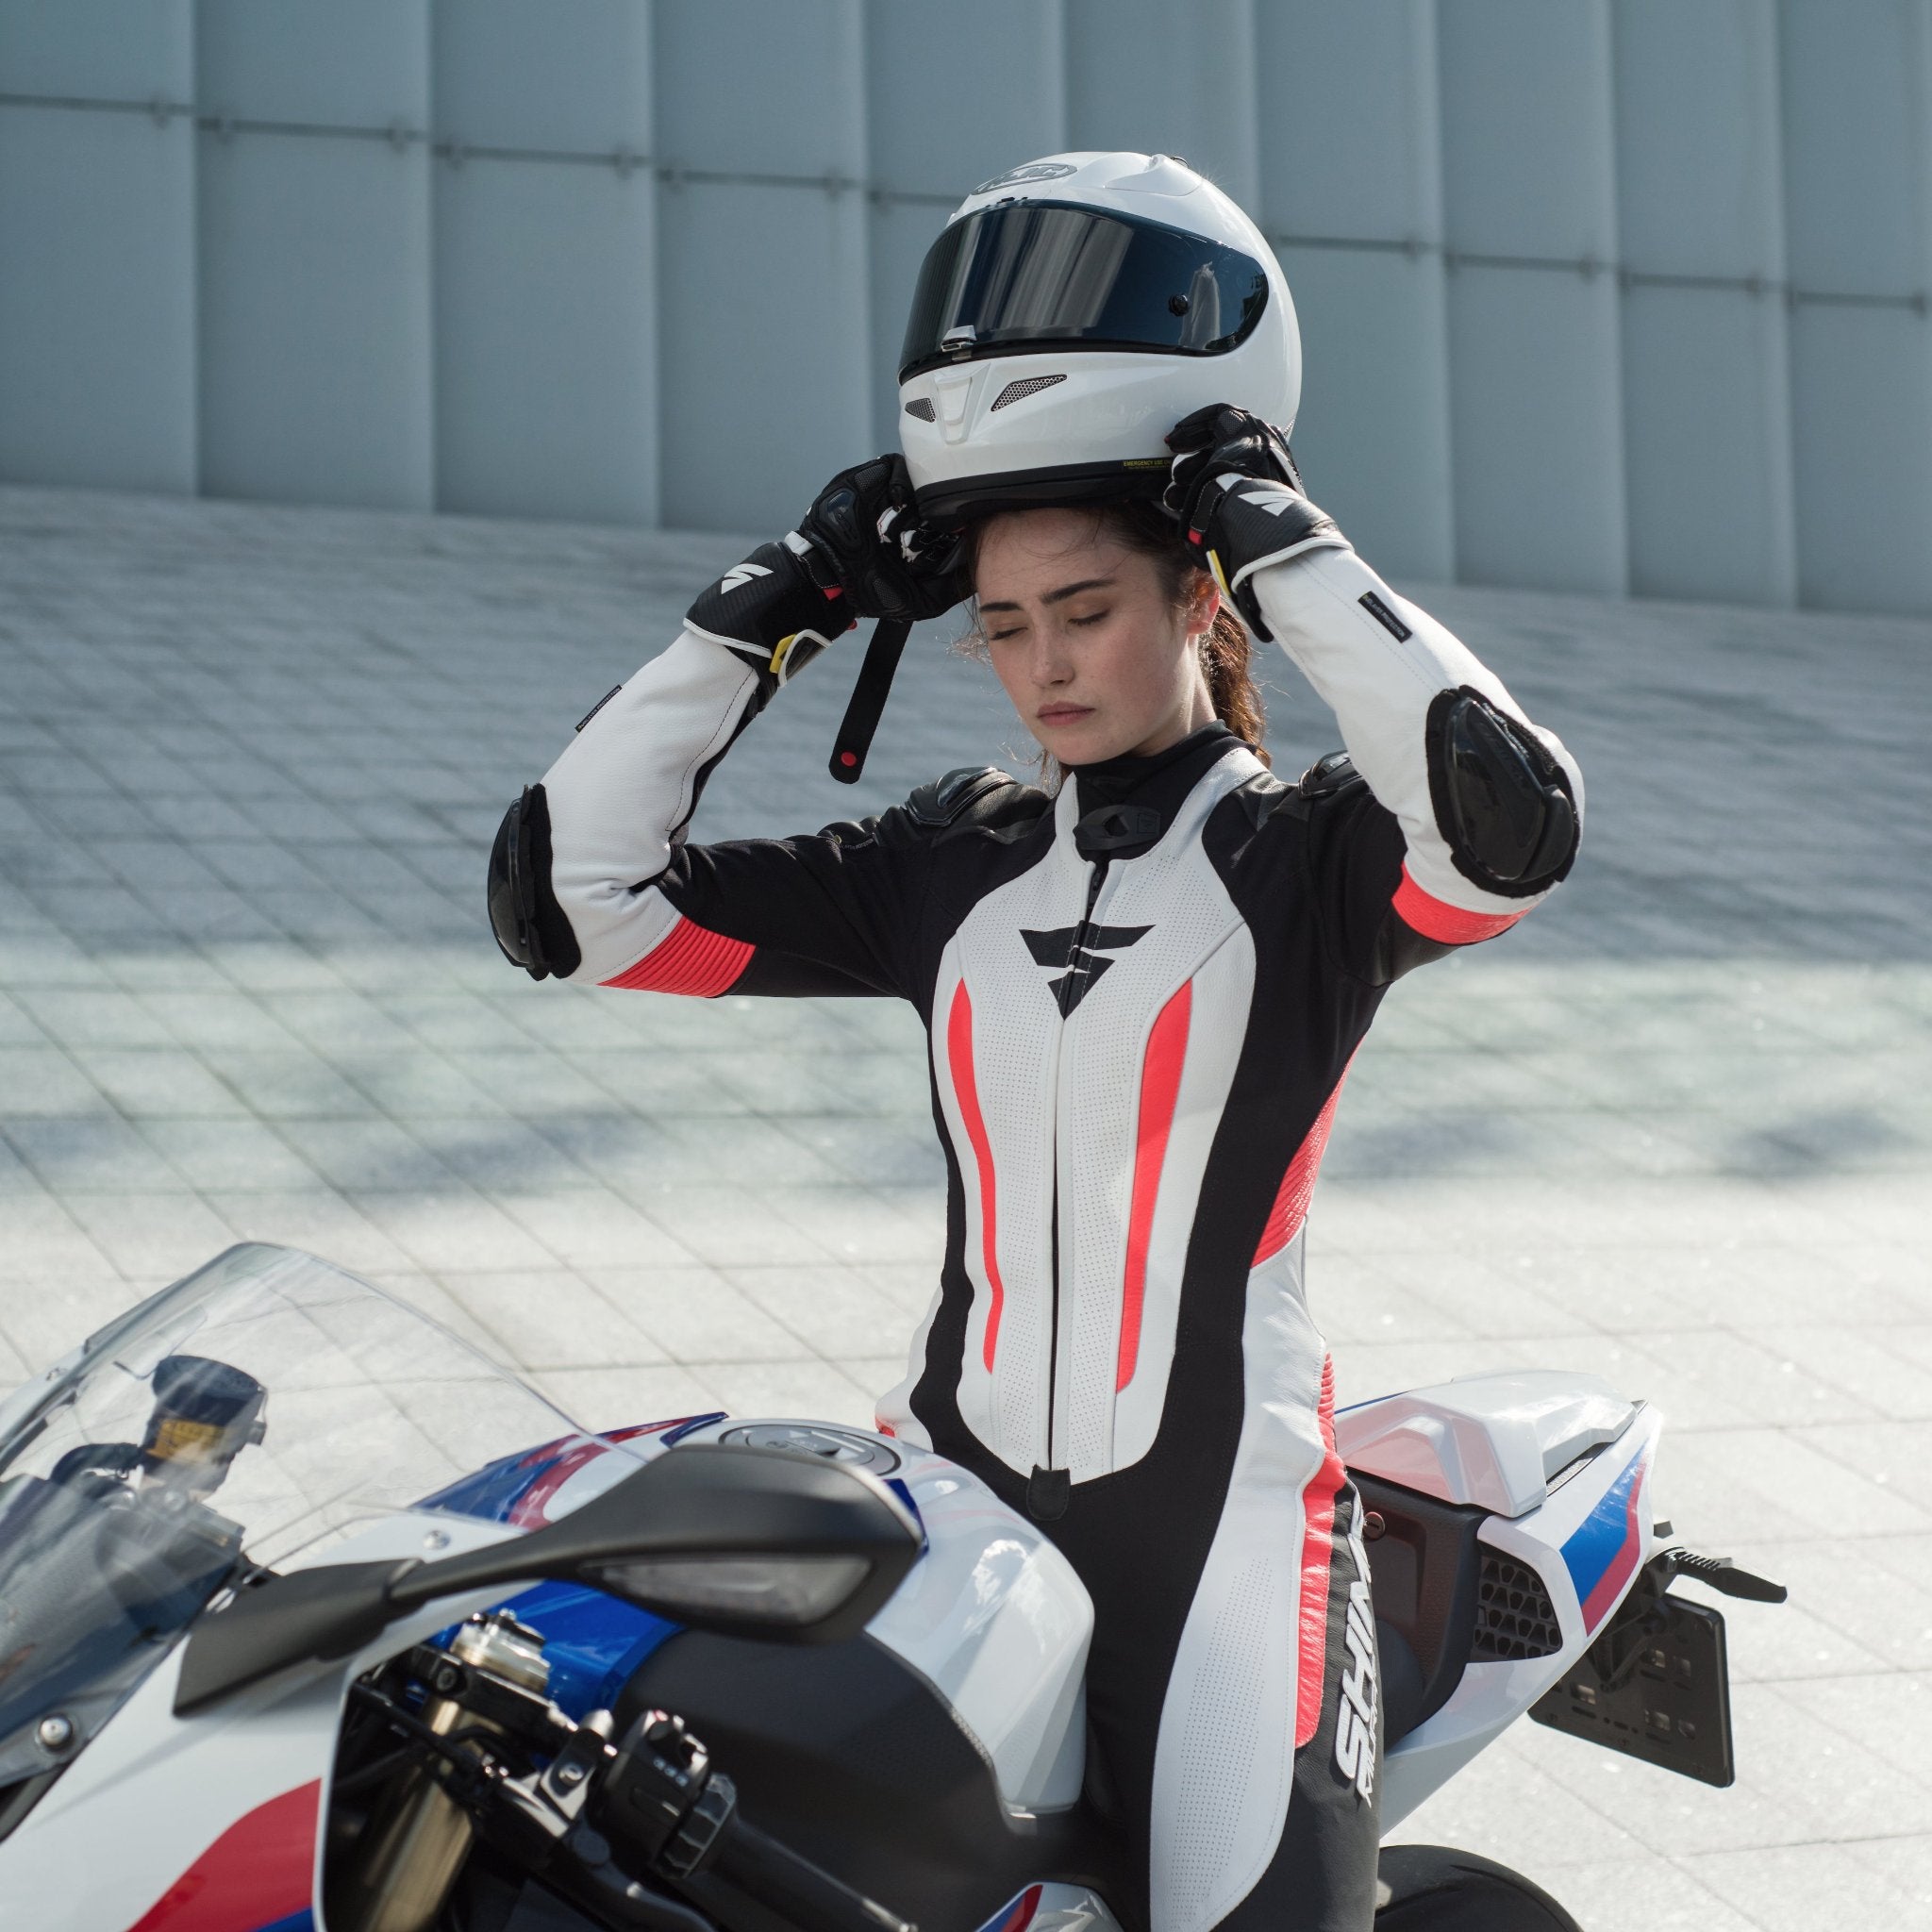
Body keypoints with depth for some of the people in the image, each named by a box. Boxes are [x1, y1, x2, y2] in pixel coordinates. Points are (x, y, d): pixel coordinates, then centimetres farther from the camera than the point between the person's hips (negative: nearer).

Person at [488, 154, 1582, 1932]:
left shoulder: (1307, 853, 0)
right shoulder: (945, 865, 11)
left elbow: (1515, 823, -24)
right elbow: (565, 893, 7)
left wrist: (1285, 540, -16)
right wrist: (766, 617, 2)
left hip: (1219, 1500, -3)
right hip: (958, 1468, 4)